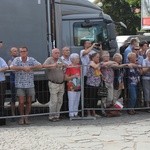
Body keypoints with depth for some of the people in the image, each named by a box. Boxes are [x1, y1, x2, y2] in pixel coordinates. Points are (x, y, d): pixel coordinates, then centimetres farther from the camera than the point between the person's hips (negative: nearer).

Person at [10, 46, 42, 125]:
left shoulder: (31, 59, 2)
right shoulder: (17, 59, -1)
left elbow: (40, 66, -8)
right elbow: (12, 67, -18)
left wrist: (30, 67, -20)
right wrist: (23, 68, -21)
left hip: (30, 84, 2)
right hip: (20, 84, -2)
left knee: (29, 101, 6)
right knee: (21, 102, -4)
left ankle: (26, 117, 19)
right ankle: (22, 117, 13)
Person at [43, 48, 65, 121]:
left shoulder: (60, 60, 12)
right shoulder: (49, 59, -9)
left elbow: (64, 66, 29)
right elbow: (44, 65, -27)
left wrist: (64, 65, 6)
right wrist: (52, 65, -42)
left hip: (61, 83, 7)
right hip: (53, 84, -7)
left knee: (60, 101, 9)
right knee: (54, 101, -7)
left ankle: (57, 115, 19)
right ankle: (51, 116, 2)